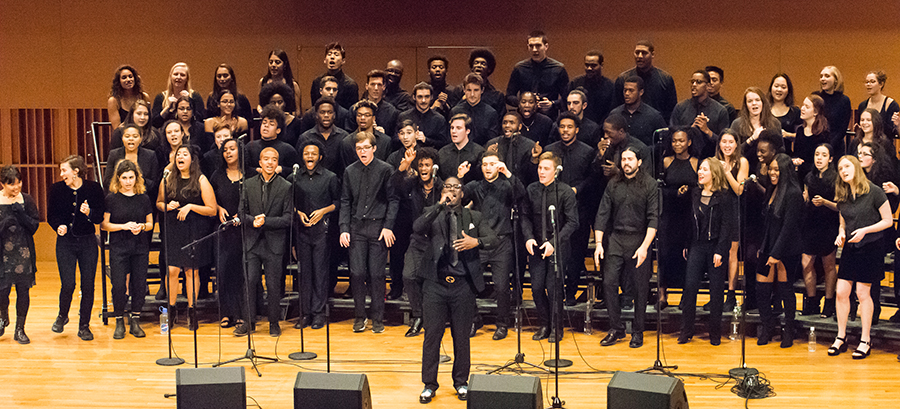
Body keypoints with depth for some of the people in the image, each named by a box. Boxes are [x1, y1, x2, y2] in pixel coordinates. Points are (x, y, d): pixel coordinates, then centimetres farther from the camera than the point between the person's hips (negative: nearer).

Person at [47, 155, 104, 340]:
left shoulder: (94, 188, -4)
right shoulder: (56, 189, 0)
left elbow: (100, 217, -2)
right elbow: (51, 215, 8)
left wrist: (89, 213, -23)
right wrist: (59, 226, -12)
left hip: (88, 242, 0)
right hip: (65, 242, 0)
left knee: (88, 285, 1)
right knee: (68, 285, -6)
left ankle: (84, 326, 16)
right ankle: (62, 316, 25)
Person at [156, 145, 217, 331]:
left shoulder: (201, 180, -2)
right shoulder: (168, 179, 7)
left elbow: (212, 210, -4)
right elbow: (158, 203, 19)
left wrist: (190, 206, -14)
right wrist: (167, 206, -3)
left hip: (194, 231, -2)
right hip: (172, 230, 2)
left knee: (191, 271, 3)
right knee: (172, 270, -5)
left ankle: (191, 310, 15)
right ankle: (171, 310, 9)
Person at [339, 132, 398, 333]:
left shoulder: (385, 170, -1)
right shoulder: (350, 171, 8)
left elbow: (393, 200, -1)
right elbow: (345, 202, 11)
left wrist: (388, 226, -9)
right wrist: (344, 229, 2)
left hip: (378, 227, -2)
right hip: (357, 228, 3)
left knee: (377, 274, 0)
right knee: (357, 273, -2)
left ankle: (378, 318, 11)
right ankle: (359, 317, 12)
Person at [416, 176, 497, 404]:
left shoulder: (474, 217, 11)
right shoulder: (433, 214, 8)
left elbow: (493, 239, 1)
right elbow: (417, 229, -13)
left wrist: (476, 242, -20)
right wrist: (440, 206, -18)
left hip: (463, 285, 1)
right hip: (436, 284, -1)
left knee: (461, 336, 8)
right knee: (432, 334, 2)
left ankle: (461, 383, 23)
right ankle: (429, 385, 13)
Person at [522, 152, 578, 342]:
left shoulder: (566, 192, -9)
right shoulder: (531, 190, 3)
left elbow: (572, 222, -10)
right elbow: (526, 216, 10)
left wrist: (554, 242, -19)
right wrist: (528, 238, -6)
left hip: (558, 247, -4)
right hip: (536, 246, 4)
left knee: (553, 288, -4)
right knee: (537, 287, 2)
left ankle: (556, 328, 14)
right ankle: (544, 325, 20)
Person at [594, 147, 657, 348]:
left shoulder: (649, 184, -3)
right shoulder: (614, 185, 7)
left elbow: (653, 218, -8)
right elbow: (602, 214, 8)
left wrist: (644, 246, -17)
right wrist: (599, 244, -2)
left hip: (639, 240, -3)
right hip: (615, 239, 3)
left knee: (640, 288, 3)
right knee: (609, 283, -3)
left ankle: (638, 332, 16)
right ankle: (616, 328, 10)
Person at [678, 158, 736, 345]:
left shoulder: (724, 196, -6)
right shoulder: (695, 195, 11)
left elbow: (727, 225, -10)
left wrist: (720, 251, -15)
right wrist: (686, 245, 10)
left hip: (716, 247, -4)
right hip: (697, 246, 4)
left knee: (716, 291, 3)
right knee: (690, 287, -2)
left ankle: (715, 333, 13)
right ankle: (686, 331, 5)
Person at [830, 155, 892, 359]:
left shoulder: (874, 191, -10)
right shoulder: (842, 196, 6)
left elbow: (888, 221, -8)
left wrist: (864, 230, -19)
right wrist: (841, 234, -4)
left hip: (870, 248, -5)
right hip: (849, 248, 5)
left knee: (862, 293, -2)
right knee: (841, 292, 1)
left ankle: (865, 340, 10)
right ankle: (841, 337, 13)